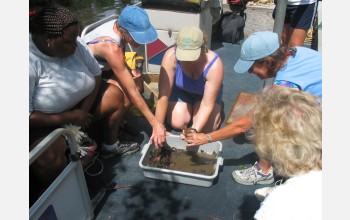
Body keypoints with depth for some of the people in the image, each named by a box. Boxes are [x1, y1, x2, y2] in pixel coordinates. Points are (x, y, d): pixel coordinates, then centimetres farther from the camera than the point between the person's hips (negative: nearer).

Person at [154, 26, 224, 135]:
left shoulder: (214, 64, -37)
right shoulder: (170, 56, -36)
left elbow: (207, 105, -33)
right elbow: (163, 95, -33)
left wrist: (194, 130, -46)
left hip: (206, 91, -1)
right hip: (181, 90, 1)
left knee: (207, 127, -17)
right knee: (177, 123, -15)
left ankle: (194, 105, 15)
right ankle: (190, 106, 17)